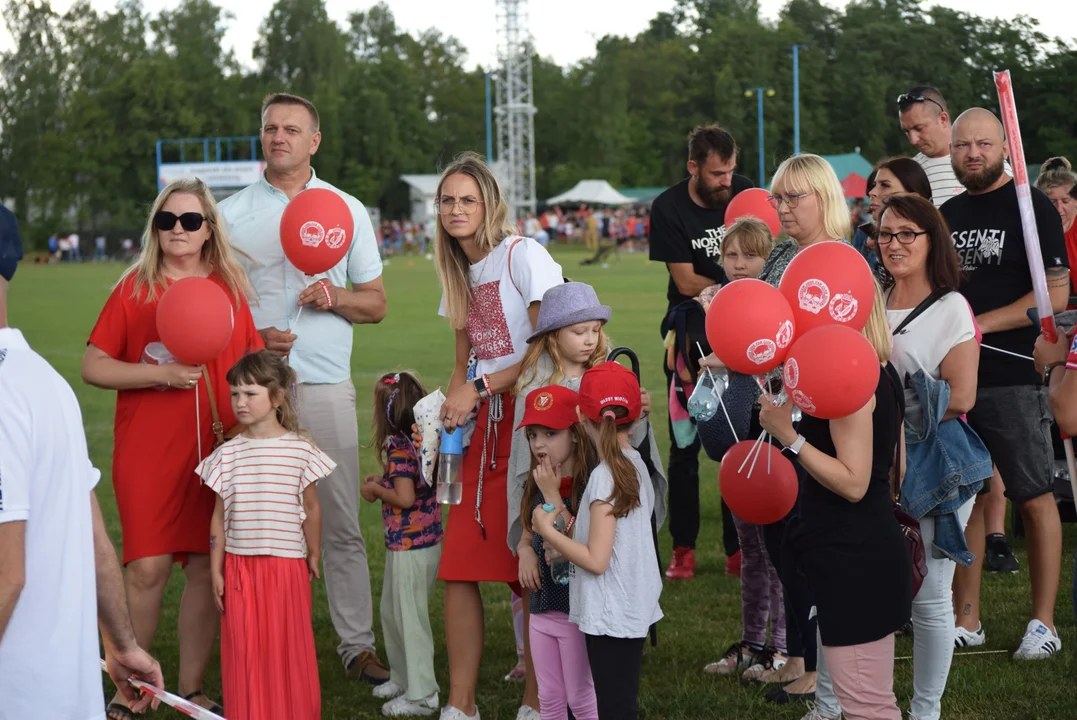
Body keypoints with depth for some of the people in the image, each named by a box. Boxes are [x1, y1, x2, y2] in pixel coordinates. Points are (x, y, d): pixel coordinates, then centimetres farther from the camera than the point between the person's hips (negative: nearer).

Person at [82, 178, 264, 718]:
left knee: (207, 568, 5)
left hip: (218, 451, 3)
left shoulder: (231, 289, 9)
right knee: (148, 568, -6)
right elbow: (93, 367, -2)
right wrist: (162, 374, -13)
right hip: (148, 452, -3)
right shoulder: (136, 288, 1)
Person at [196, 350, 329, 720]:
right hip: (239, 565, 2)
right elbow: (219, 517, 5)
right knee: (243, 649, 5)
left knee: (287, 648, 4)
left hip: (287, 563, -2)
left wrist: (313, 556, 9)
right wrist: (216, 571, 4)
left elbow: (311, 508, 5)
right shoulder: (228, 454, 2)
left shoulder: (300, 449, -4)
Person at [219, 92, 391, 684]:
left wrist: (335, 295, -7)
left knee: (342, 524, 1)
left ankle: (357, 645, 9)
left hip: (326, 386, 1)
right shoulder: (232, 213, 8)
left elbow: (375, 303, 14)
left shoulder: (347, 209, 12)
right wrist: (252, 337, -9)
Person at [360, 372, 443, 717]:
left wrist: (376, 490, -11)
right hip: (429, 540, 9)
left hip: (409, 544, -9)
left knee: (409, 617, 0)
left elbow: (406, 498, -25)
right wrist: (384, 481, 11)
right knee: (391, 612, 22)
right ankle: (402, 678, 33)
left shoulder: (397, 447, -20)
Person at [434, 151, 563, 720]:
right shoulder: (459, 273, 17)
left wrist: (480, 388, -12)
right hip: (483, 426, 7)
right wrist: (452, 407, 1)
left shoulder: (523, 255, -7)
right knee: (458, 568, 0)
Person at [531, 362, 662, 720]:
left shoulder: (604, 477, -20)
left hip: (610, 615, -9)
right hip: (634, 608, 9)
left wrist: (547, 531, -11)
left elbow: (596, 560, -21)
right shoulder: (636, 464, 4)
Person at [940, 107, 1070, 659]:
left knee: (1035, 498, -1)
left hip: (1013, 379, -6)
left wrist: (980, 324, -17)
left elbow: (1055, 294, -12)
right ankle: (967, 619, 17)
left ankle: (1044, 623, 6)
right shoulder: (947, 214, 15)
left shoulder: (1031, 207, -4)